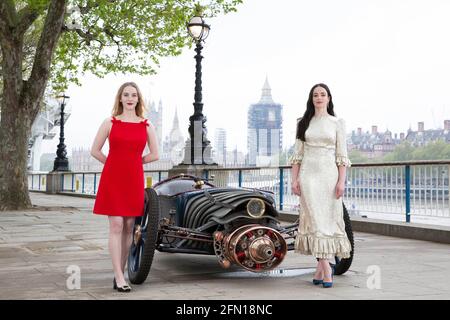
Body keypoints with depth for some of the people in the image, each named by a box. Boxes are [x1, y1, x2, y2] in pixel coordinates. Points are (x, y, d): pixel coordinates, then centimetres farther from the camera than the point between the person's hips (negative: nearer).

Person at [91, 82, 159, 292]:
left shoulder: (147, 126, 7)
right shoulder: (110, 123, 4)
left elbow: (154, 155, 10)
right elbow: (95, 150, 7)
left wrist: (132, 163, 8)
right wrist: (115, 164, 7)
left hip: (134, 180, 2)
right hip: (112, 179, -2)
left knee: (128, 227, 5)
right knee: (116, 226, -8)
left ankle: (120, 272, 14)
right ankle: (119, 278, -8)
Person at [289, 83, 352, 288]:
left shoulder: (337, 123, 7)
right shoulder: (303, 123, 11)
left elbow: (342, 155, 2)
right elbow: (297, 154, 10)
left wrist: (341, 181, -6)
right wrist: (294, 179, 1)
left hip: (329, 174, 0)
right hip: (308, 174, 1)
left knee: (328, 219, -1)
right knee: (315, 219, -7)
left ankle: (320, 268, 5)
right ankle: (326, 268, -9)